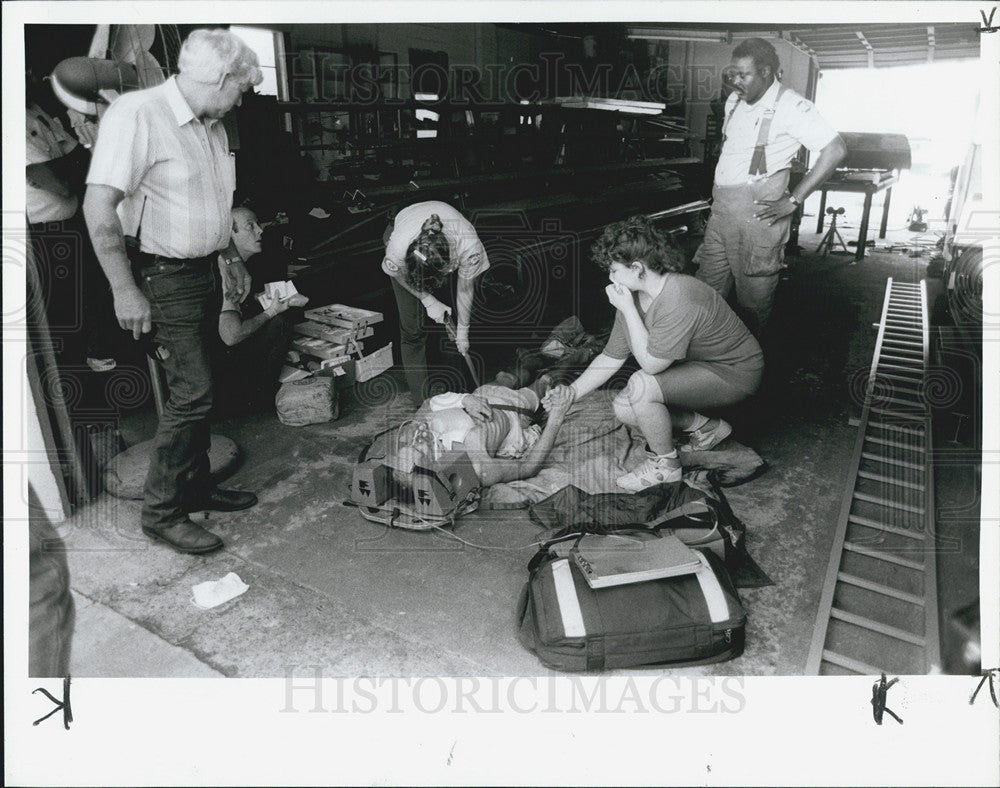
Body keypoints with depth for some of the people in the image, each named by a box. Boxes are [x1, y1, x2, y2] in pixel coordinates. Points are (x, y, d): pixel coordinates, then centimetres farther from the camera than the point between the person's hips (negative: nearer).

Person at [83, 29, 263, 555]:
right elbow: (99, 206, -20)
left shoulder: (211, 127, 13)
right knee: (191, 391, -10)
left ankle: (195, 487, 27)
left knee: (196, 387, 13)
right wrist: (125, 290, -21)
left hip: (202, 273, 9)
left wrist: (229, 258, 21)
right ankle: (161, 512, 4)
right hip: (162, 276, -8)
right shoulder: (137, 113, -15)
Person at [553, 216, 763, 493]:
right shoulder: (632, 296, -6)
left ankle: (666, 464, -5)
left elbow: (651, 364, -28)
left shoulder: (678, 301, -33)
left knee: (641, 386, -28)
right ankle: (707, 427, 15)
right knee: (623, 409, 0)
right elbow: (611, 357, 2)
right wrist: (573, 391, -4)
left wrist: (628, 310, -27)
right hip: (697, 366, 9)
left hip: (733, 374, -9)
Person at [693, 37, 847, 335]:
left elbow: (835, 150, -13)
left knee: (754, 295, 0)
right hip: (722, 207, 7)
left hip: (758, 210, -7)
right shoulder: (734, 100, 14)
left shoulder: (791, 106, -9)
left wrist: (793, 201, -15)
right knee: (706, 289, 7)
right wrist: (716, 185, 14)